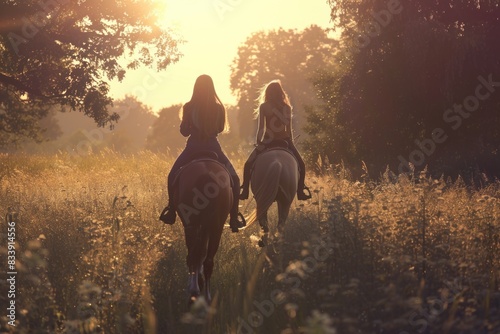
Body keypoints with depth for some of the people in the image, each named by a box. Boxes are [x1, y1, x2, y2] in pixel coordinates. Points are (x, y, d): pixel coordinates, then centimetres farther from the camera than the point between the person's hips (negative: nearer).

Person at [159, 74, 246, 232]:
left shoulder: (189, 107, -9)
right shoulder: (218, 108, -6)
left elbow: (184, 131, -3)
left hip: (192, 148, 0)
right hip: (213, 147, 0)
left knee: (173, 177, 22)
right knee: (234, 179, 15)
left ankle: (171, 211, 19)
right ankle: (234, 217, 7)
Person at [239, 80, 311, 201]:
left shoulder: (263, 107, -4)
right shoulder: (287, 108, 0)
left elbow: (260, 128, -5)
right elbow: (289, 129, 1)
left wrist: (258, 143, 3)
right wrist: (290, 143, 13)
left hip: (267, 142, -1)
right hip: (284, 141, 1)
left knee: (248, 165, 10)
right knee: (301, 164, 19)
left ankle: (245, 191, 1)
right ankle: (300, 191, 14)